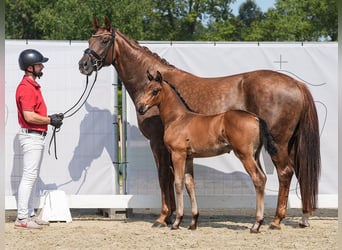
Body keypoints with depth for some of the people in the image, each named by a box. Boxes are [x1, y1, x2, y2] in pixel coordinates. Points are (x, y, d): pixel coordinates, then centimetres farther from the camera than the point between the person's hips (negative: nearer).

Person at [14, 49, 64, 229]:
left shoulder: (33, 86, 15)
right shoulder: (26, 87, -17)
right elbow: (29, 116, -24)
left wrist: (51, 118, 8)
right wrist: (50, 120, -14)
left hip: (37, 136, 11)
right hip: (31, 136, -11)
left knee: (32, 177, 14)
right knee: (29, 176, -10)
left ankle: (30, 214, 20)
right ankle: (22, 217, -9)